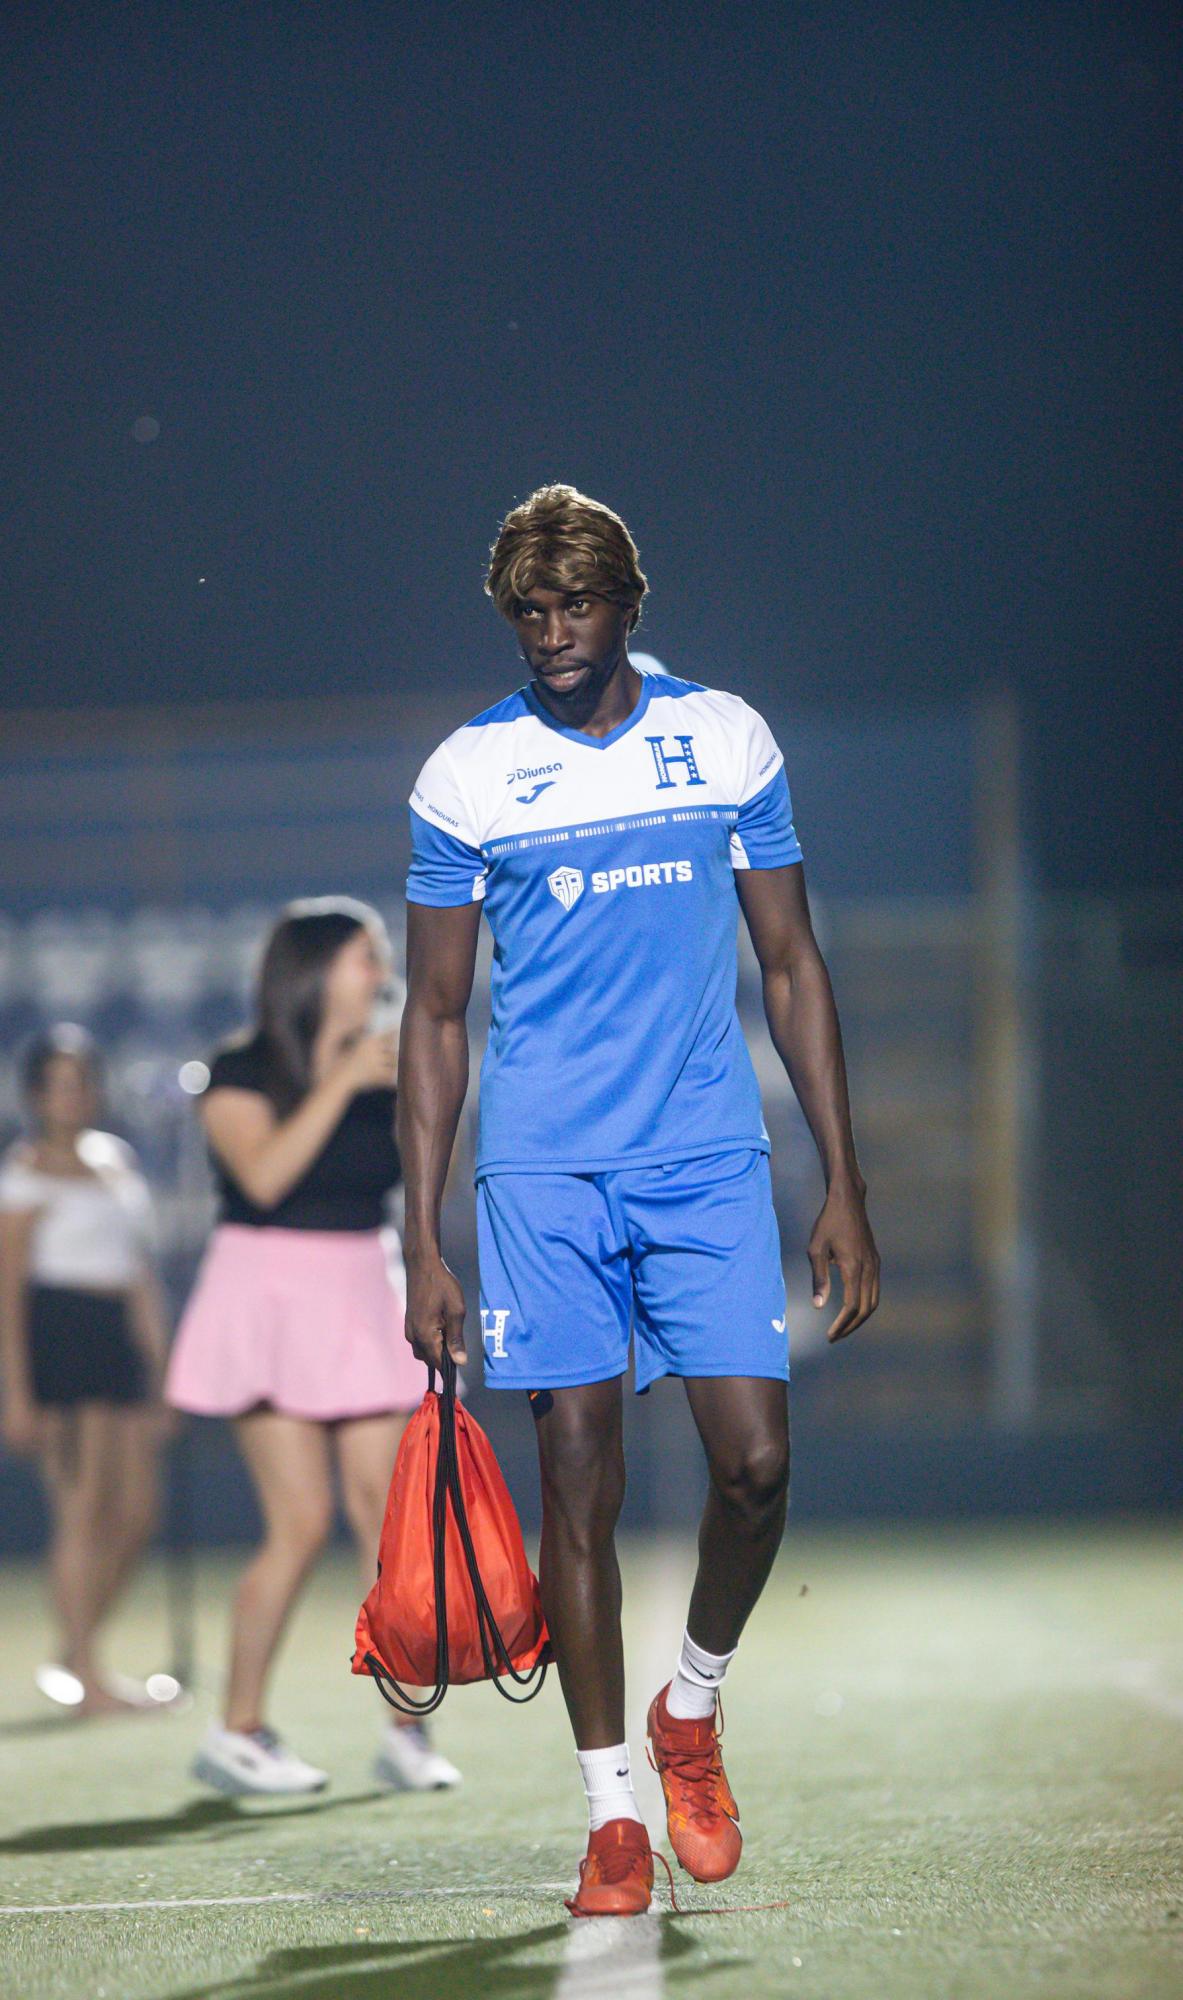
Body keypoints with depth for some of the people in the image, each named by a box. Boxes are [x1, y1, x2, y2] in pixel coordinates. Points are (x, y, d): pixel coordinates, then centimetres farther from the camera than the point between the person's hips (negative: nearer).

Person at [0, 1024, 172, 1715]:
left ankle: (73, 1658, 17)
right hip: (56, 1339, -7)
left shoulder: (119, 1159, 17)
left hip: (120, 1338, 7)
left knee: (136, 1516, 5)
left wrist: (158, 1366, 19)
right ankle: (87, 1679, -3)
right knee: (83, 1511, -8)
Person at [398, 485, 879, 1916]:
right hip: (540, 1170, -1)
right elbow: (435, 1016, 7)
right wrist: (423, 1241, 1)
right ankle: (612, 1811, 6)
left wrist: (844, 1186, 6)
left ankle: (692, 1704, 20)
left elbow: (792, 965, 11)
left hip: (709, 1158, 1)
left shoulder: (728, 741, 5)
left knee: (755, 1462, -8)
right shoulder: (464, 777, 3)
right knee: (579, 1486, -2)